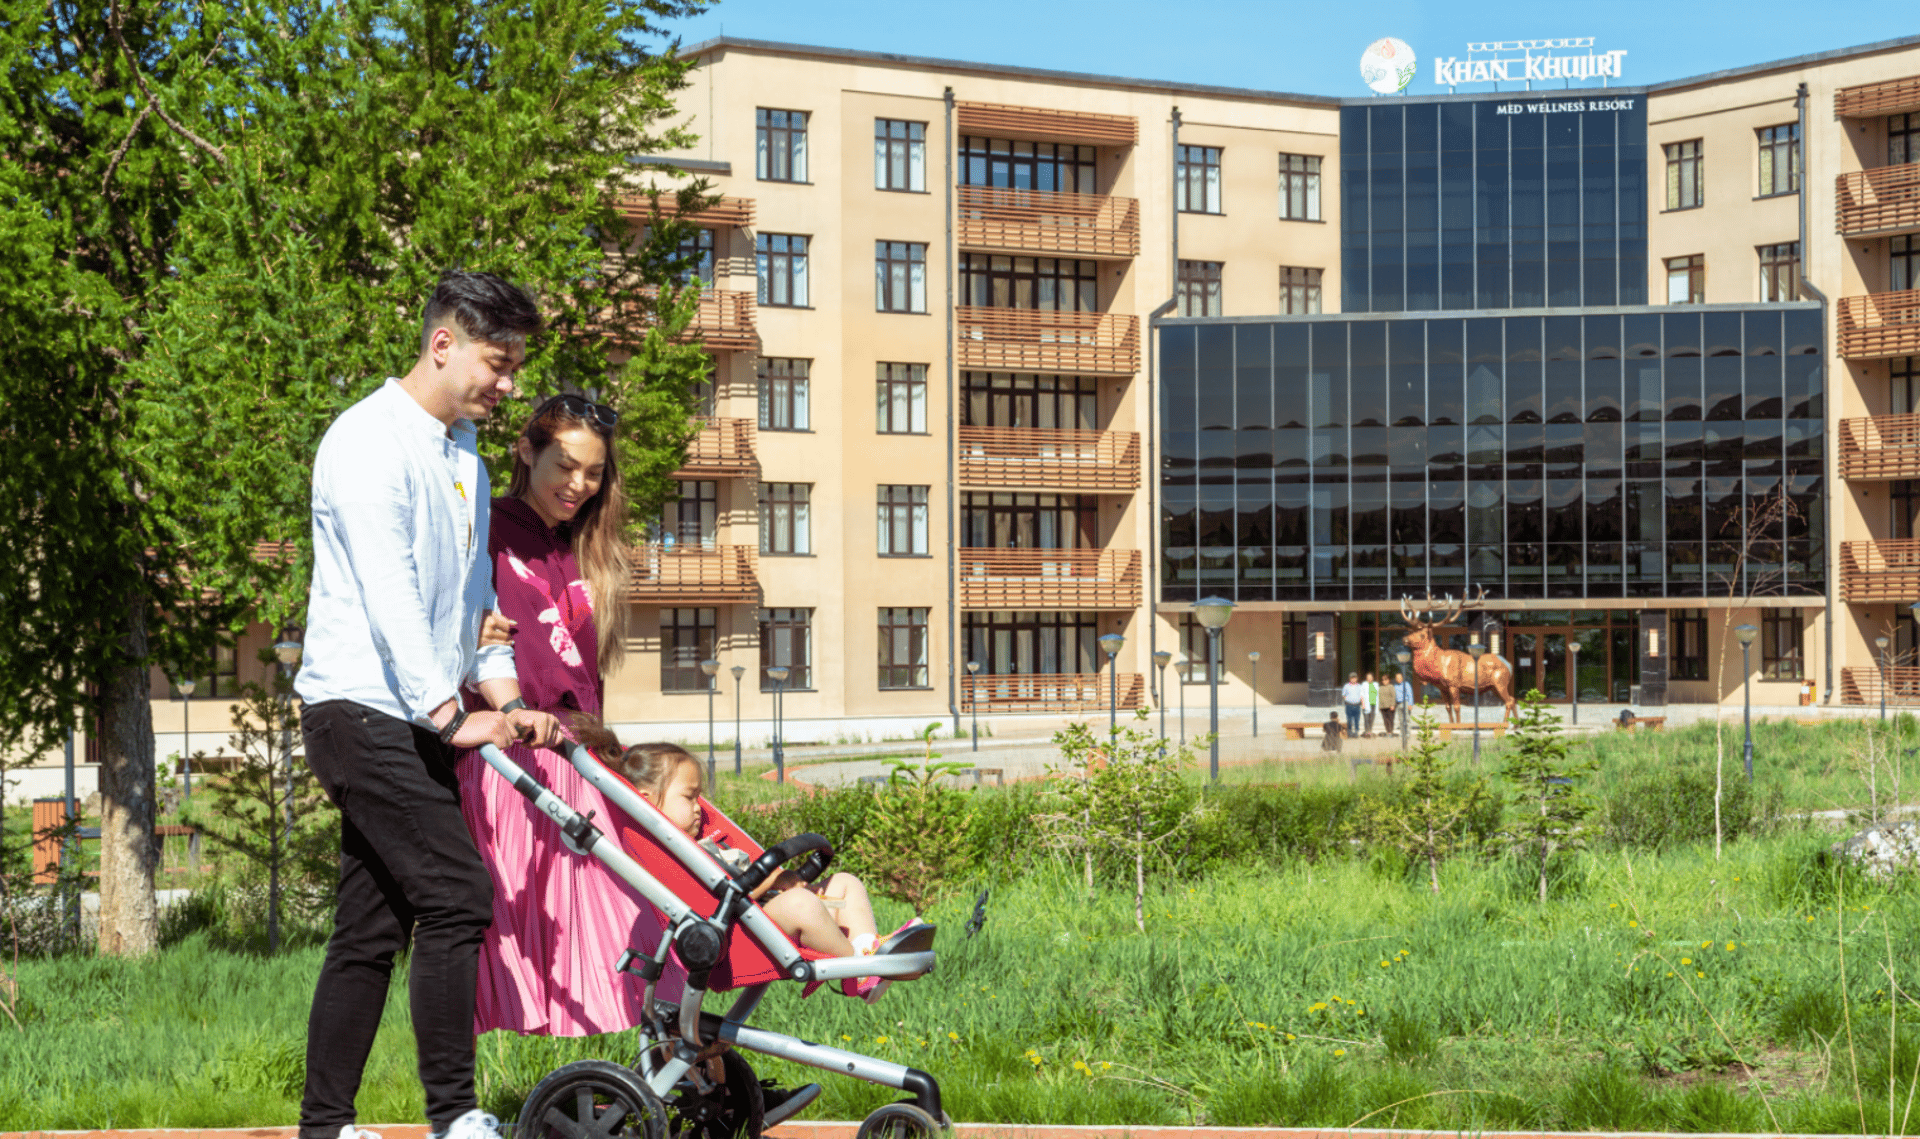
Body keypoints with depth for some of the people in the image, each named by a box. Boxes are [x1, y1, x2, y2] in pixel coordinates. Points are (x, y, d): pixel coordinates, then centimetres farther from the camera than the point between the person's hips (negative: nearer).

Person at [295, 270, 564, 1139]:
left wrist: (507, 699, 8)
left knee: (370, 928, 8)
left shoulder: (465, 456, 19)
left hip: (410, 723, 9)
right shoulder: (370, 439, -10)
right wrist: (451, 712, -24)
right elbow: (388, 594, -19)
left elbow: (472, 599, 23)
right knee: (457, 898, -15)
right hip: (364, 708, -9)